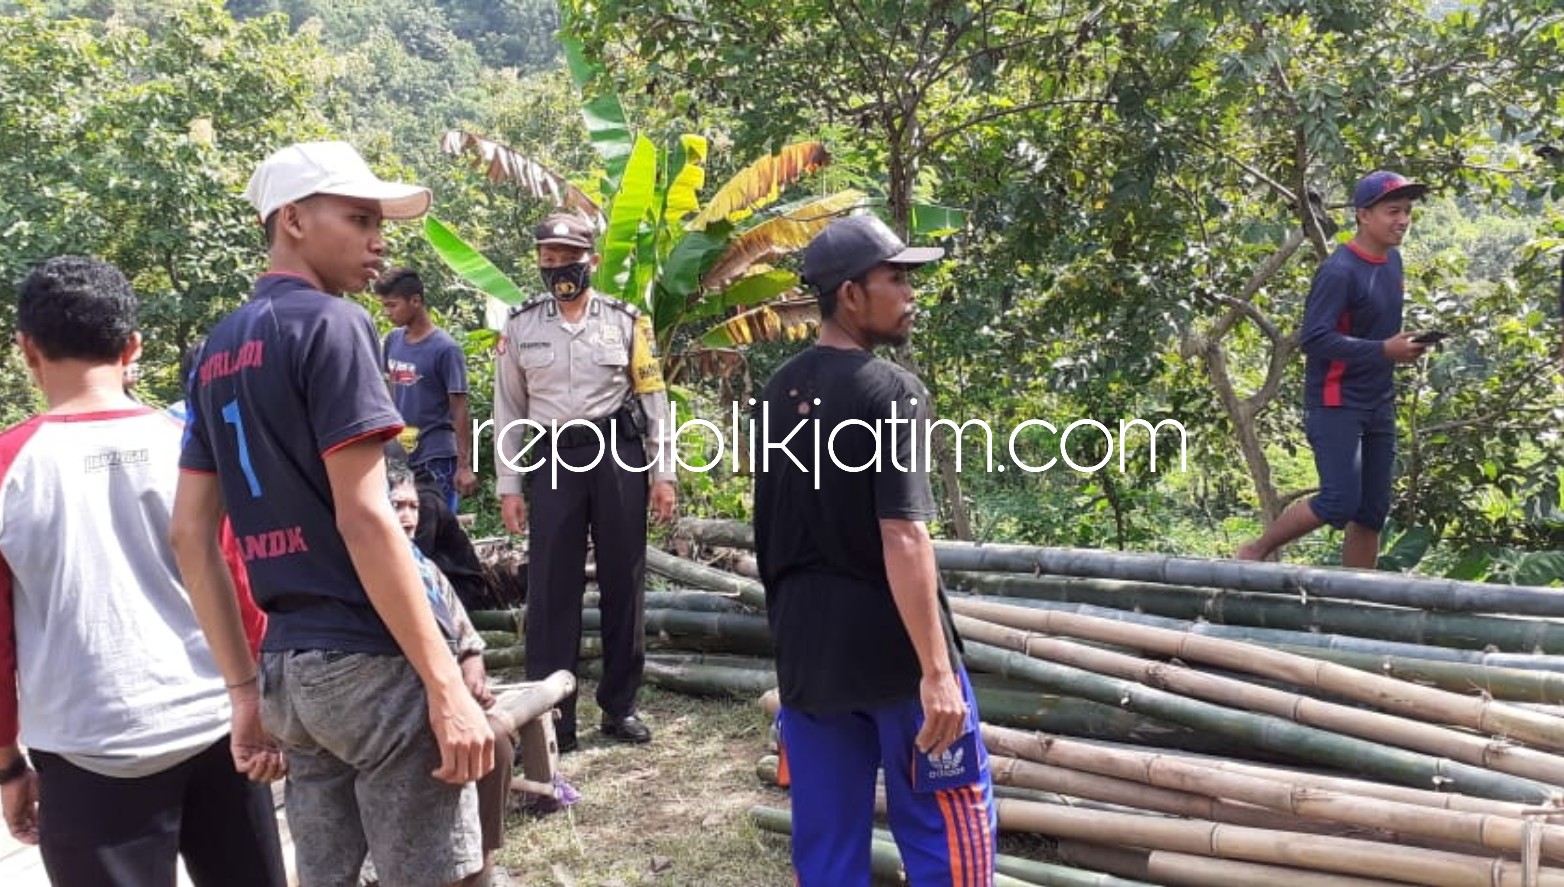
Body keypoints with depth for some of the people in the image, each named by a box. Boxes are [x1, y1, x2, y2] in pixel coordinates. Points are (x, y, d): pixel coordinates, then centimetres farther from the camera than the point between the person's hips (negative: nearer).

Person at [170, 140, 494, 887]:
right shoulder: (329, 324, -10)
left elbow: (189, 535, 12)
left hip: (289, 667, 8)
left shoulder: (218, 350, 13)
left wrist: (244, 686, 15)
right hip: (372, 660, -8)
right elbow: (364, 520, -18)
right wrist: (446, 682, -16)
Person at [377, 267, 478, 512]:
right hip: (400, 456, 6)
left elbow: (459, 410, -10)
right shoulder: (392, 341, 6)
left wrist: (464, 466, -12)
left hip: (437, 459, -6)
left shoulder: (445, 349, -11)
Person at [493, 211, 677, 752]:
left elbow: (653, 399, 5)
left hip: (620, 454, 0)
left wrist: (664, 473, 0)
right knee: (550, 586, 1)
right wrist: (508, 486, 3)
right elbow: (508, 410, 8)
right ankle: (550, 715, 9)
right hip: (555, 459, 0)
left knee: (623, 581, 6)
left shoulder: (626, 321, 4)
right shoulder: (520, 326, 6)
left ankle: (620, 706, 19)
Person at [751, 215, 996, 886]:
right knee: (950, 816, 9)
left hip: (803, 648, 7)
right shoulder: (891, 391, -15)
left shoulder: (777, 394, 7)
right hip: (890, 647, -7)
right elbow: (902, 538, -23)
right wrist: (937, 669, -22)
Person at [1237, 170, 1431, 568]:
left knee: (1372, 513, 9)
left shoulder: (1392, 260, 10)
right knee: (1340, 502, -14)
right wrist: (1384, 351, -24)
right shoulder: (1339, 271, -17)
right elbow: (1314, 338, -23)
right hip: (1335, 404, -8)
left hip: (1379, 405, 8)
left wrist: (1404, 344, 5)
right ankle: (1256, 551, 6)